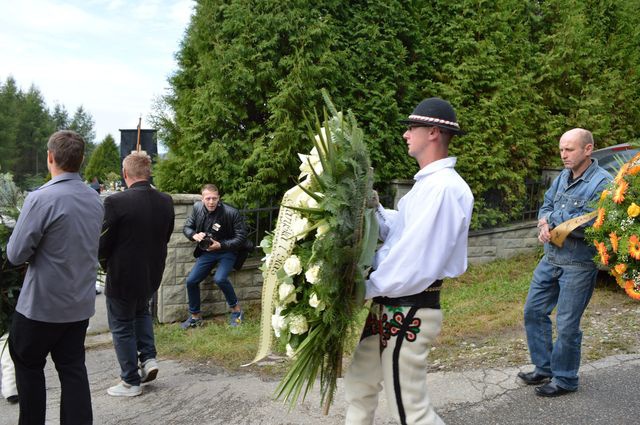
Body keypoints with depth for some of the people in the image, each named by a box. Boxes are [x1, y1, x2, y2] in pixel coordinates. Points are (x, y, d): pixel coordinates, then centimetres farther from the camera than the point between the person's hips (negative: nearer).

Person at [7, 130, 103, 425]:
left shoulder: (41, 198, -19)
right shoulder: (95, 199, 2)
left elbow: (15, 254, -16)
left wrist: (35, 245, 4)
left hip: (43, 303, -5)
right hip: (81, 302, 6)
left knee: (28, 364, 14)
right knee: (73, 367, 13)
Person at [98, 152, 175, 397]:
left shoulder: (115, 202, -22)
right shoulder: (166, 202, -6)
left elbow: (103, 244, -14)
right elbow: (165, 238, 4)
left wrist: (106, 266, 5)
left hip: (123, 276, -5)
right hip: (153, 275, 5)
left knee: (122, 327, 12)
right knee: (141, 311, 32)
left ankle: (131, 382, 21)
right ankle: (148, 358, 22)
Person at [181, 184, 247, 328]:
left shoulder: (231, 213, -23)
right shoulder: (197, 208, -8)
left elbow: (241, 238, -19)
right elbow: (186, 227, 4)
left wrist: (220, 245, -27)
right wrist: (194, 235, -19)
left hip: (226, 252, -5)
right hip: (206, 252, 5)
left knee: (220, 279, -28)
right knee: (191, 281, -1)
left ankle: (236, 310, -4)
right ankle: (195, 316, 20)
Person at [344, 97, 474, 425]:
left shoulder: (444, 187, -22)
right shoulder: (428, 183, 13)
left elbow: (417, 261, -26)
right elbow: (396, 228, 16)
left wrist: (367, 288, -17)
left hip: (409, 310, -10)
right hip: (391, 305, 10)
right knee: (359, 386, 23)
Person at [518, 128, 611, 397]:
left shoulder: (601, 183, -15)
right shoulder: (563, 177, 8)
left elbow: (589, 225, -23)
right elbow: (546, 207, 13)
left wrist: (552, 219, -12)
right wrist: (545, 226, -10)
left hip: (578, 264, -7)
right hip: (551, 258, 8)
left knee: (566, 324, 2)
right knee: (534, 311, 13)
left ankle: (564, 379, 21)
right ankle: (544, 368, 29)